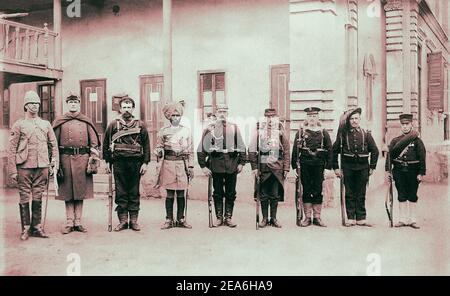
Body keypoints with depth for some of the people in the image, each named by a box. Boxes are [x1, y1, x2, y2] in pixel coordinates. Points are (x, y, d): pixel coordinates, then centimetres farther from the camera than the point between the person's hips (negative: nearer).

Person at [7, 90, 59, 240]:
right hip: (24, 167, -2)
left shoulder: (46, 124, 12)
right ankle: (26, 229, 10)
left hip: (42, 166, 3)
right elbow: (11, 149, 0)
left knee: (38, 198, 7)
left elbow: (54, 145, 14)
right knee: (24, 198, 1)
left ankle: (36, 227, 15)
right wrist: (12, 170, -5)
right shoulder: (19, 125, 3)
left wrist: (54, 164, 5)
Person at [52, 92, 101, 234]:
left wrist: (94, 160, -1)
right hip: (65, 158, -1)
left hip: (83, 158, 1)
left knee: (81, 191, 4)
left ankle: (78, 222, 12)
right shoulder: (59, 121, 8)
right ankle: (69, 222, 10)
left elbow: (94, 143, 9)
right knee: (67, 192, 3)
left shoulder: (86, 121, 10)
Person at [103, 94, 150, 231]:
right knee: (121, 193, 3)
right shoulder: (113, 125, 5)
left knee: (134, 192, 6)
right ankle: (123, 220, 10)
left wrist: (145, 163, -1)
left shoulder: (140, 125, 6)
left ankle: (134, 220, 12)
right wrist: (107, 162, 4)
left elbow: (146, 145, 6)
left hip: (136, 162, 0)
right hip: (119, 163, 0)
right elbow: (106, 144, 9)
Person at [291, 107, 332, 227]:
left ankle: (317, 217, 13)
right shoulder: (301, 132, 4)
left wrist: (328, 167, 0)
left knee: (318, 191, 4)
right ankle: (307, 218, 11)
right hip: (305, 165, -1)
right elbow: (295, 150, 3)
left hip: (319, 165, 1)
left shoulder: (323, 133, 7)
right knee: (306, 191, 4)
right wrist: (294, 166, -3)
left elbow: (330, 150, 7)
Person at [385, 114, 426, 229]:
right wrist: (388, 171, 0)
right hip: (399, 171, 2)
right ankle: (403, 219, 14)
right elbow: (390, 155, 7)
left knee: (413, 197, 5)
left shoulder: (417, 140, 1)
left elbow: (422, 158, -2)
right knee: (401, 197, 6)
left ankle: (413, 220, 14)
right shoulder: (395, 141, 7)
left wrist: (421, 173, -8)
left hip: (413, 172, -2)